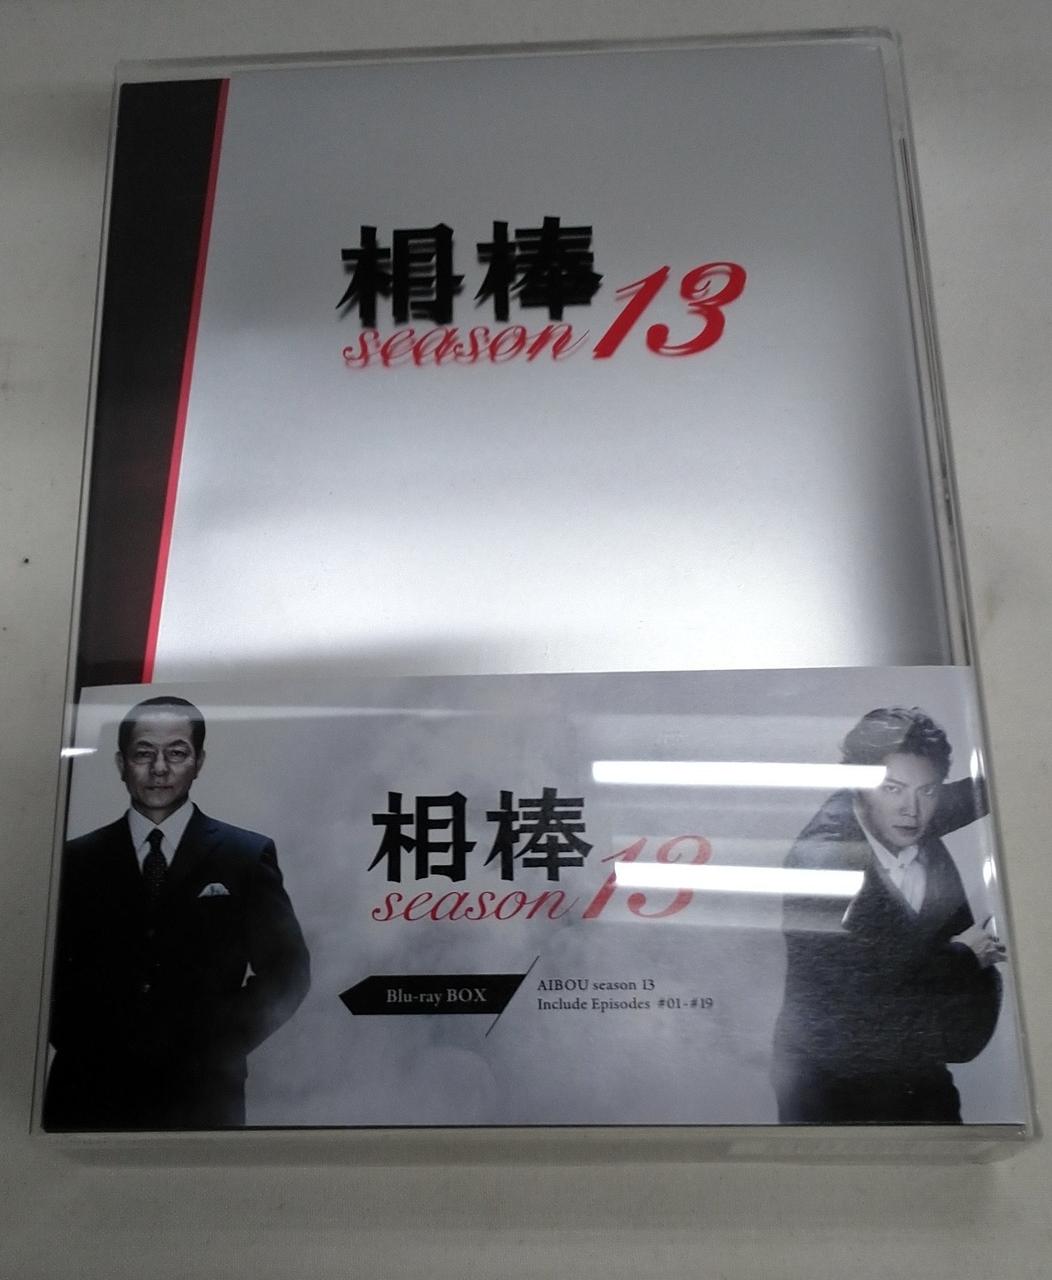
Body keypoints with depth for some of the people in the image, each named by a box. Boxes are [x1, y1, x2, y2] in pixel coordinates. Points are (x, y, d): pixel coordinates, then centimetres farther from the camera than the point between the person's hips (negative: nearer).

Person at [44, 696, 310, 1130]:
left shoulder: (248, 855, -2)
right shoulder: (78, 859, 3)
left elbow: (287, 971, -1)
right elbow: (48, 968, 7)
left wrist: (221, 1044, -8)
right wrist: (80, 1042, -6)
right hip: (92, 1091, 1)